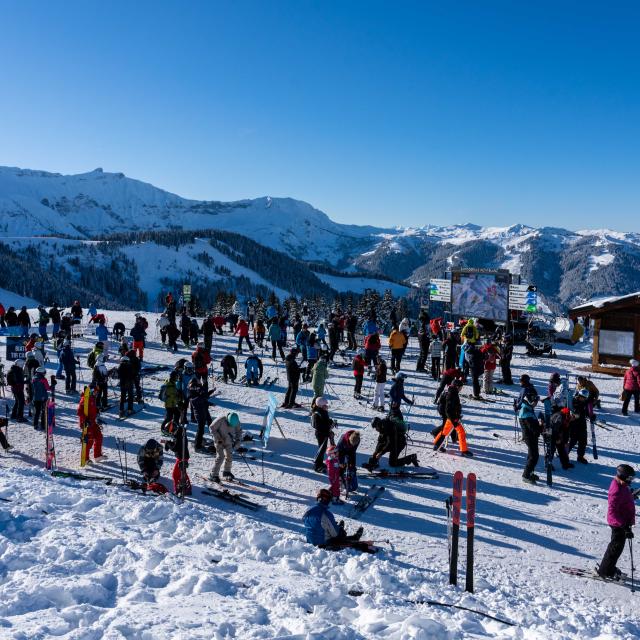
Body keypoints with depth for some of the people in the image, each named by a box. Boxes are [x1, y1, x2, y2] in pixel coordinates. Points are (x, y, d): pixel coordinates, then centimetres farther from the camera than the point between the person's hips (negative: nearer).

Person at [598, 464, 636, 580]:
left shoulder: (621, 485, 1)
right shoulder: (617, 491, -30)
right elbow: (612, 511, -32)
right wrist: (625, 526, -33)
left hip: (622, 522, 10)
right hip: (619, 524, -10)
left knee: (617, 545, 22)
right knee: (616, 547, 2)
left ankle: (609, 567, 37)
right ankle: (604, 571, 15)